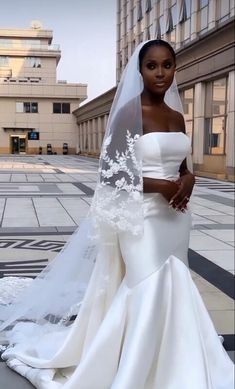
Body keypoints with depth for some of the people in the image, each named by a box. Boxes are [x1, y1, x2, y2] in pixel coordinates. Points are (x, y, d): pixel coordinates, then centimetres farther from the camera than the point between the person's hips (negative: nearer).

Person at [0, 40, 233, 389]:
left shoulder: (177, 117, 10)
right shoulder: (129, 113, -10)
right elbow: (111, 174, -13)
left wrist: (188, 180, -6)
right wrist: (161, 186, -18)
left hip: (174, 218, 7)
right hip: (141, 218, -7)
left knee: (169, 292, 13)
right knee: (151, 294, -8)